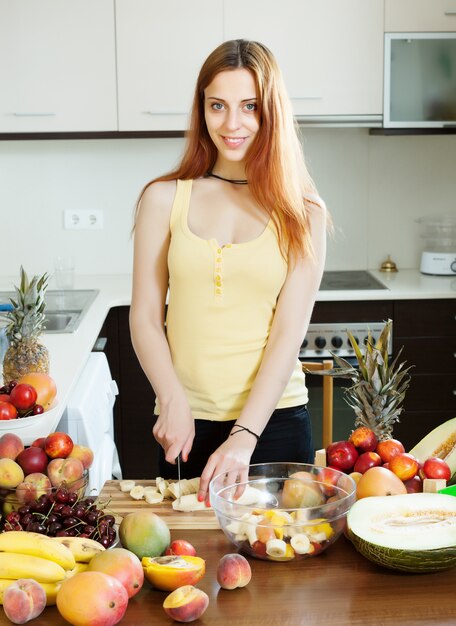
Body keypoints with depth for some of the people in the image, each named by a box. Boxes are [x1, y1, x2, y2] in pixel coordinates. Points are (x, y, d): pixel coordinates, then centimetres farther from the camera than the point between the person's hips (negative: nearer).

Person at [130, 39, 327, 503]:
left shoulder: (301, 212, -1)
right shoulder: (164, 199, 1)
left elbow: (289, 332, -7)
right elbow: (145, 317, 0)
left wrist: (245, 435, -16)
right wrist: (173, 403, -14)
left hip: (275, 418, 0)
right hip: (188, 422, 1)